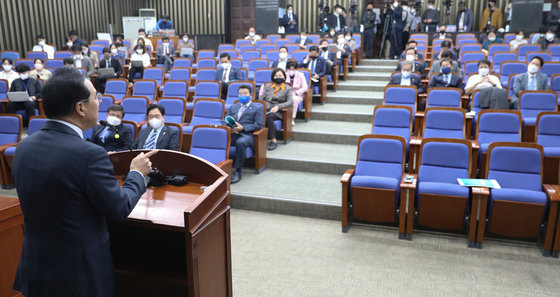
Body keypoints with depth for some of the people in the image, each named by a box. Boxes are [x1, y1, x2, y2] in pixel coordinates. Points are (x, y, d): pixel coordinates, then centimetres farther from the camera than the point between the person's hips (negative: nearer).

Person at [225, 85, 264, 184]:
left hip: (247, 134, -4)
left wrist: (242, 128, -12)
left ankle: (237, 171, -28)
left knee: (240, 142, -40)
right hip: (232, 133, 4)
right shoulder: (233, 107, 30)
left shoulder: (258, 108, 15)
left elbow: (259, 125, 1)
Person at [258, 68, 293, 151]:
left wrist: (278, 106, -18)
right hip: (265, 109, 3)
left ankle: (273, 140, -30)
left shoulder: (287, 89, 13)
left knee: (268, 117, -38)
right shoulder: (267, 86, 24)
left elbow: (290, 102, -3)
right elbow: (261, 99, 17)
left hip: (277, 111, -2)